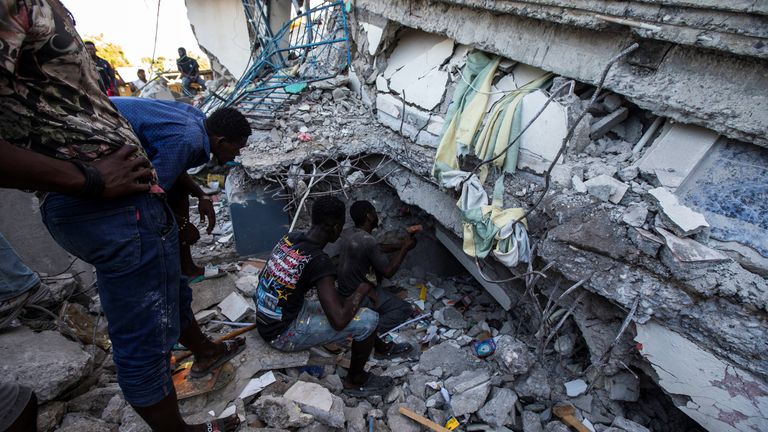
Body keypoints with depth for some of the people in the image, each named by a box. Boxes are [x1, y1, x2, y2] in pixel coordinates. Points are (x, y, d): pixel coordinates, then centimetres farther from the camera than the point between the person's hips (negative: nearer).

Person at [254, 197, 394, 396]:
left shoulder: (289, 238, -4)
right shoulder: (319, 261, -28)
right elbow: (339, 321, -31)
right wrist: (362, 290, -13)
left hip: (264, 323, 8)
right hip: (282, 335, -8)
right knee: (368, 320, -11)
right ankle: (355, 381, 12)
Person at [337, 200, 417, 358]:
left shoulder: (349, 233, 0)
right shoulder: (367, 241, -26)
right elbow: (388, 271, -17)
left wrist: (399, 246, 13)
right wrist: (405, 248, -7)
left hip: (345, 289, 8)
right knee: (405, 309, -3)